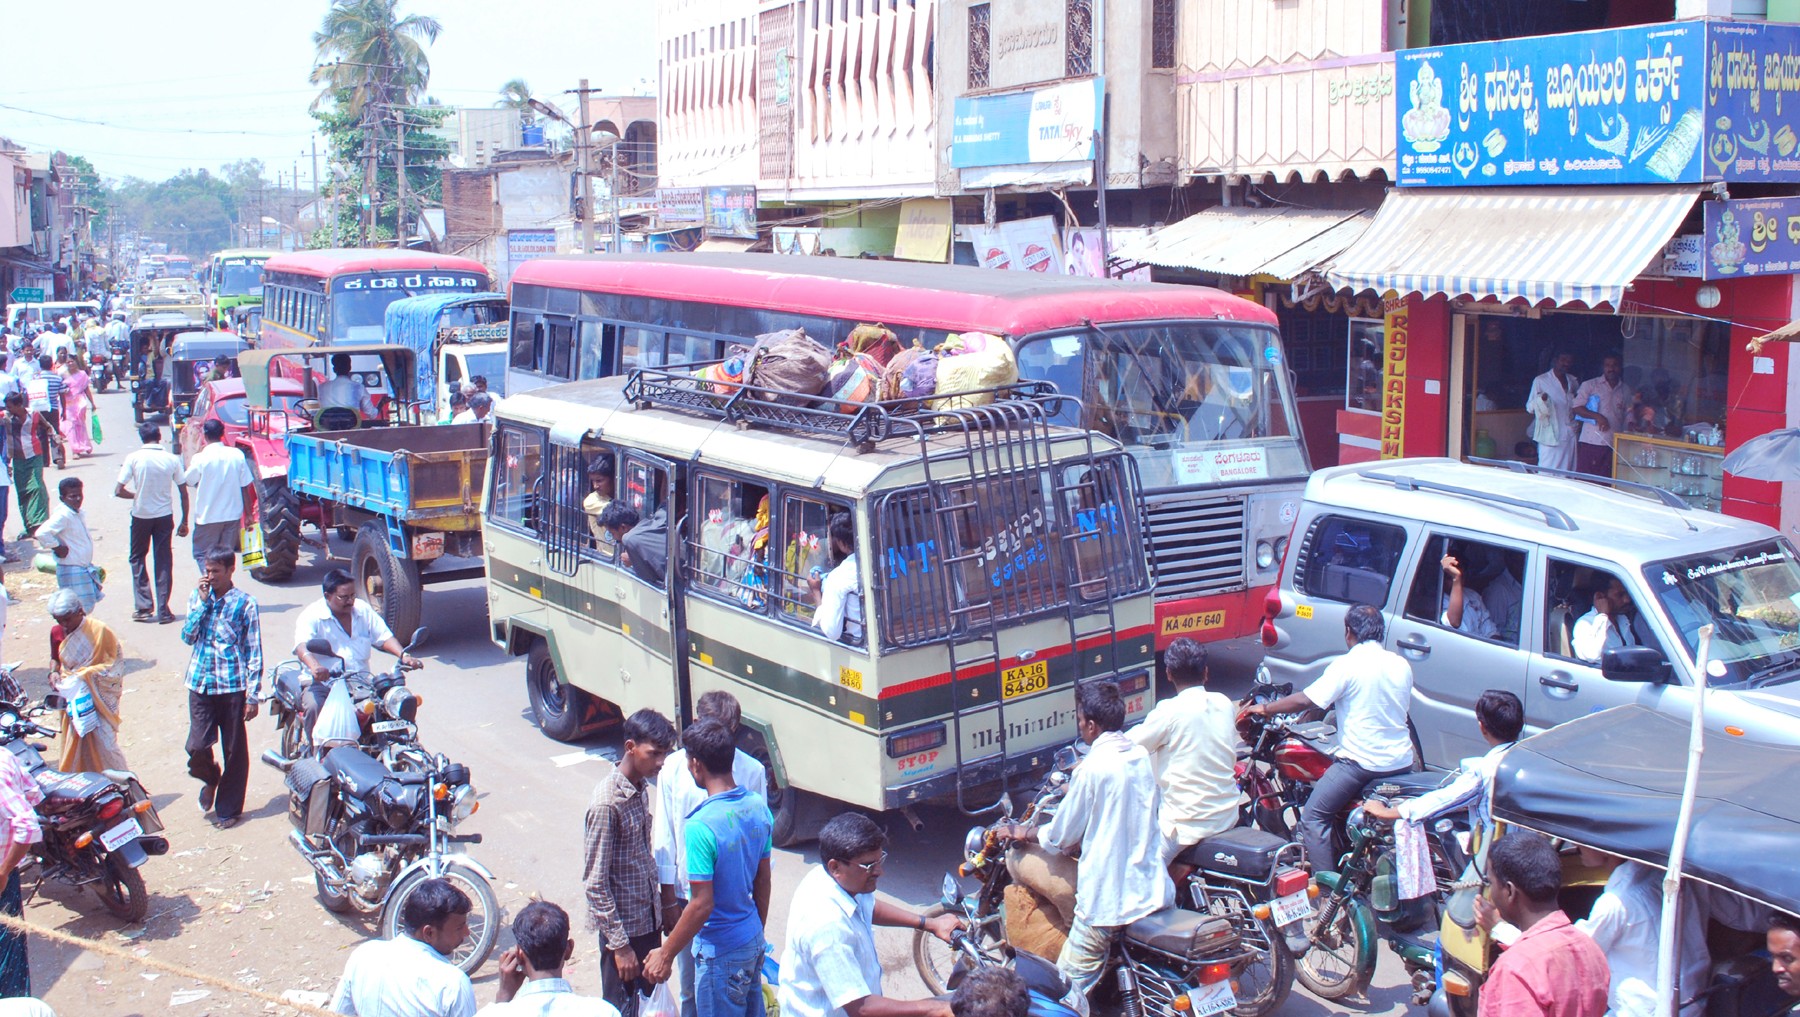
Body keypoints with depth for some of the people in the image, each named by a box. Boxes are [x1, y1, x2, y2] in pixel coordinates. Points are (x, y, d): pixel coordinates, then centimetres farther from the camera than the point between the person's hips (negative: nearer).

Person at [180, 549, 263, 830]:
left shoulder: (245, 603, -3)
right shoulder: (197, 598, 8)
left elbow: (254, 652, -2)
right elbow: (188, 636, -3)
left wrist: (252, 696, -6)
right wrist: (202, 601, -10)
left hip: (233, 687, -2)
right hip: (201, 685, 2)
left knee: (234, 751, 6)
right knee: (196, 747, -6)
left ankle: (228, 808, 21)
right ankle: (210, 778, 28)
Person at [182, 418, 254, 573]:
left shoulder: (200, 458, -13)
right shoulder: (237, 455, -4)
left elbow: (186, 482, 3)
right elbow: (245, 487, -1)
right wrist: (248, 515, 8)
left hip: (207, 517, -3)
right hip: (233, 515, 3)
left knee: (202, 554, 8)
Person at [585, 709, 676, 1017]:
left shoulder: (641, 789, 3)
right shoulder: (607, 803, -24)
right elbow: (595, 882, -22)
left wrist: (660, 908, 17)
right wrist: (620, 944, -20)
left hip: (649, 920, 8)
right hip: (624, 926, -8)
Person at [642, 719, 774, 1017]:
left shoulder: (701, 826, -26)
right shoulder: (758, 807, -3)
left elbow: (702, 905, -24)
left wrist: (665, 954, -13)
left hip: (720, 951, -7)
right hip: (753, 941, 7)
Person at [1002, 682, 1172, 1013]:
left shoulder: (1092, 768, -16)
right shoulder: (1141, 757, 4)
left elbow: (1061, 837, -8)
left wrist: (1024, 833, 11)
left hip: (1107, 900, -8)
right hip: (1154, 891, 8)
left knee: (1069, 989, 0)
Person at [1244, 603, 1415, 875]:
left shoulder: (1348, 664, -12)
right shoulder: (1401, 664, 7)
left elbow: (1306, 700, -14)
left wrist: (1264, 708, -2)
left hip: (1362, 761, -7)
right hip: (1402, 761, 7)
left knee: (1314, 817, -1)